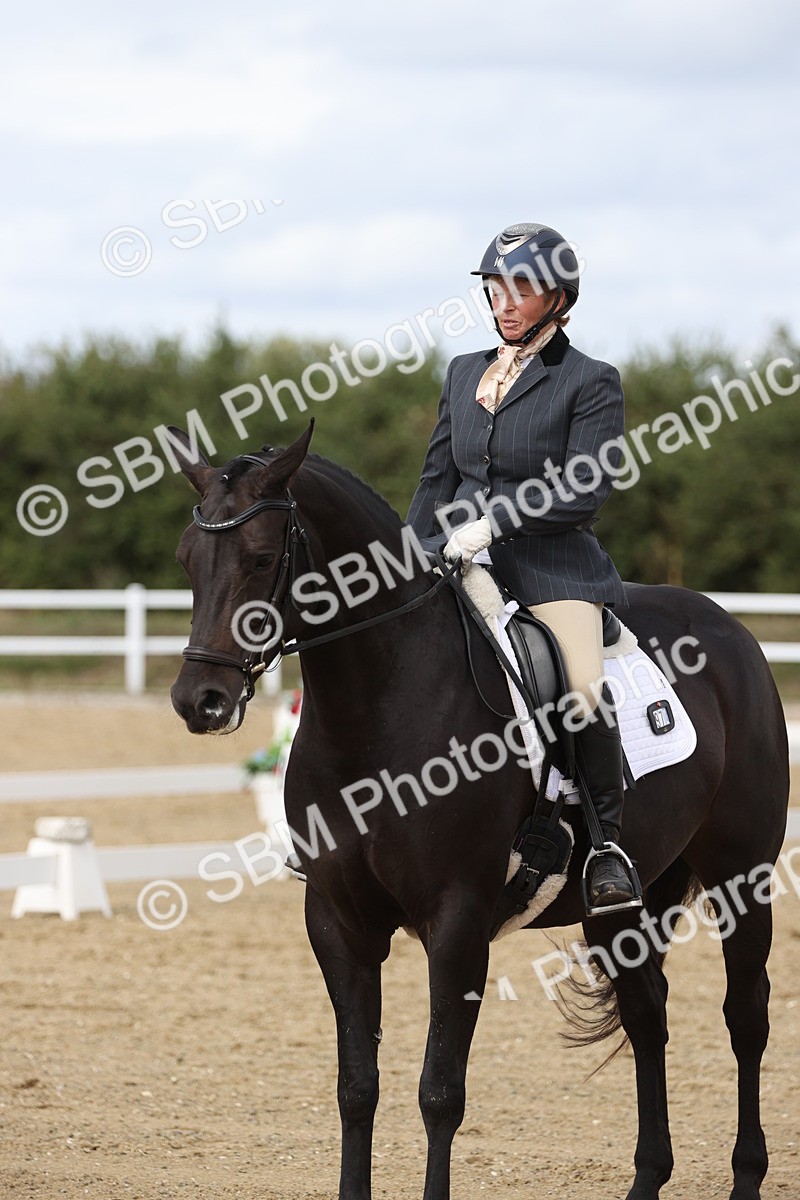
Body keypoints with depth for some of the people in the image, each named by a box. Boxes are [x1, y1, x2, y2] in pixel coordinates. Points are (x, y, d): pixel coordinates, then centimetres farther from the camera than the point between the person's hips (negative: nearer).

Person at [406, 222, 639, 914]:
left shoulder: (591, 383, 0)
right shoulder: (465, 373, 17)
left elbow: (585, 489, -10)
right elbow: (438, 478, 20)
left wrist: (494, 520, -17)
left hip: (554, 569, -5)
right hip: (462, 566, 6)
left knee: (584, 695, -29)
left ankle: (609, 839, -10)